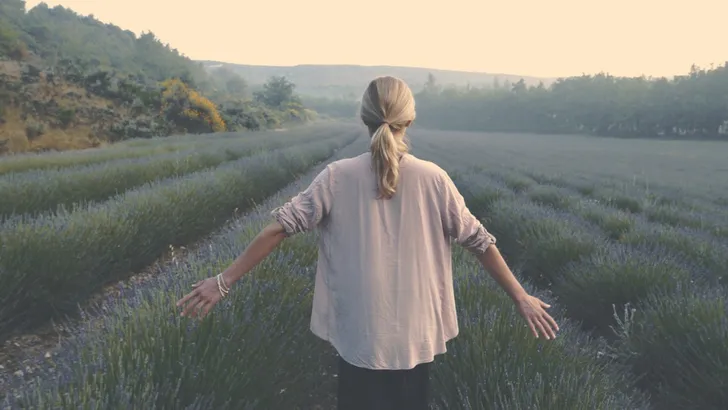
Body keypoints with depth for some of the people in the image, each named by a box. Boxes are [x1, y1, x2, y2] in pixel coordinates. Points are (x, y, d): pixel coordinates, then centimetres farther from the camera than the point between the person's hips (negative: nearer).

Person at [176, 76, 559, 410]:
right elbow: (479, 240, -2)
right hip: (415, 337, 1)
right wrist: (521, 297, 9)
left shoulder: (337, 177, -9)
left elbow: (280, 226, -9)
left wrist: (224, 281, -2)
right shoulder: (433, 178, -7)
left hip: (359, 338, 0)